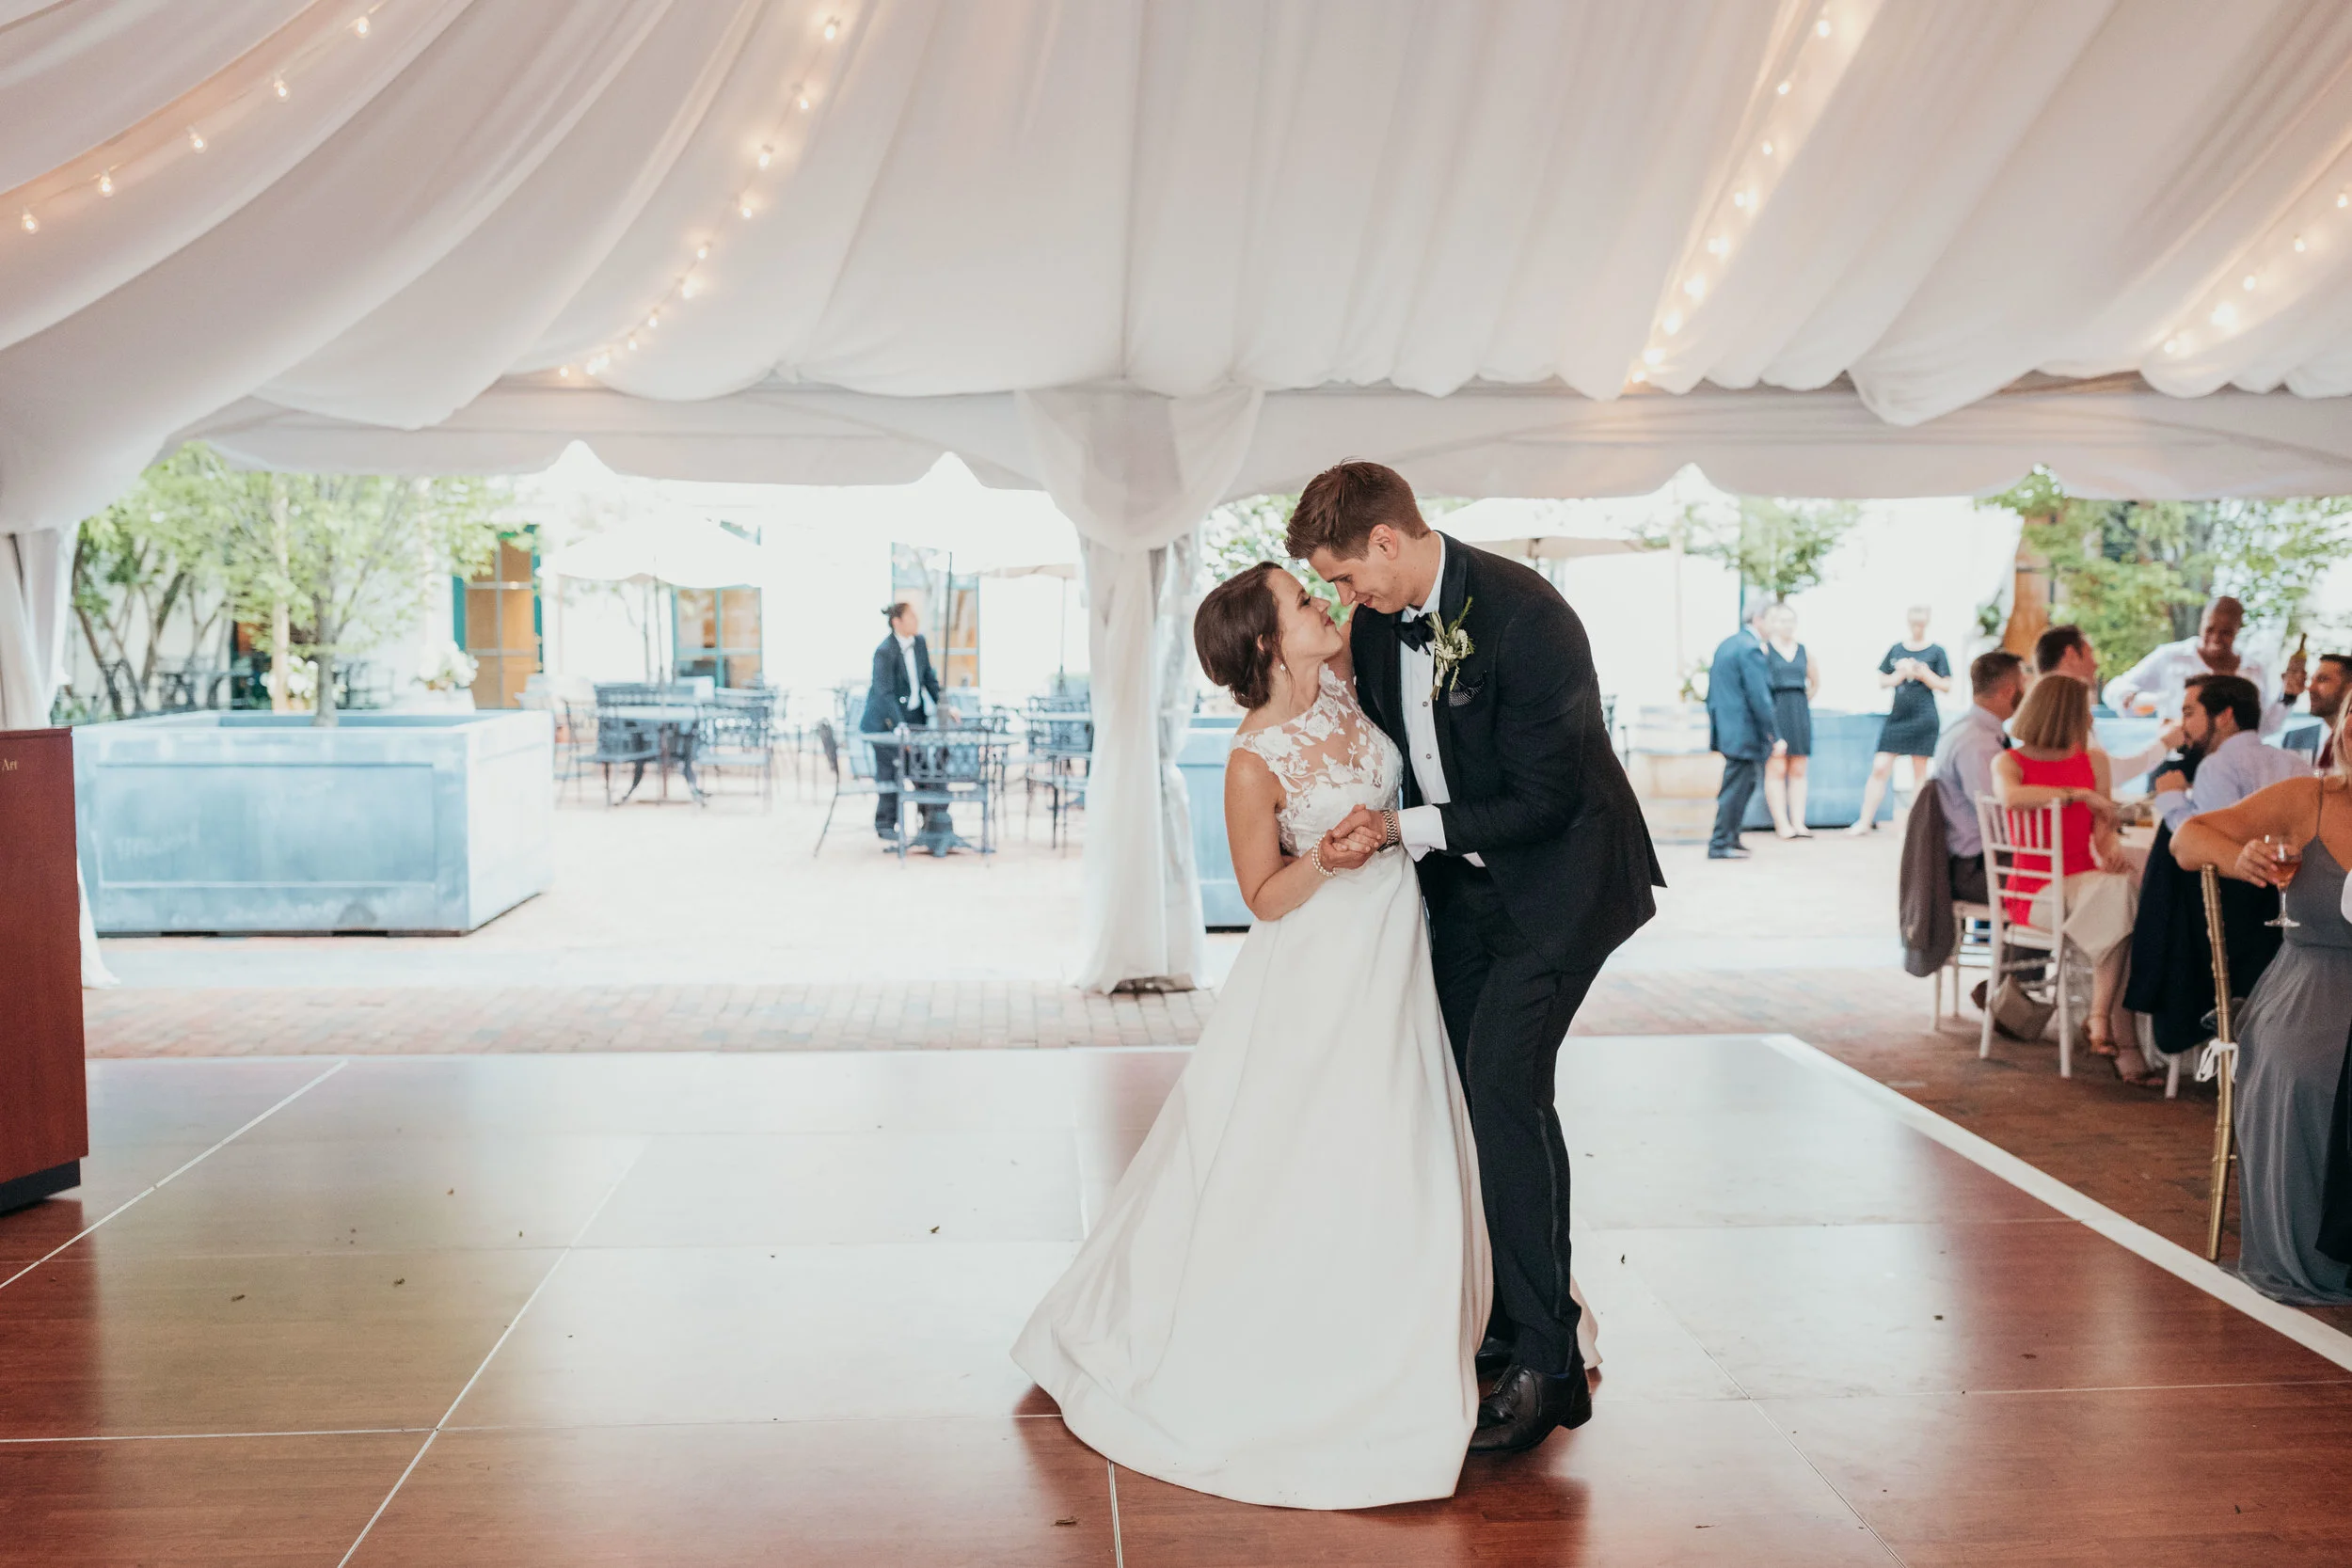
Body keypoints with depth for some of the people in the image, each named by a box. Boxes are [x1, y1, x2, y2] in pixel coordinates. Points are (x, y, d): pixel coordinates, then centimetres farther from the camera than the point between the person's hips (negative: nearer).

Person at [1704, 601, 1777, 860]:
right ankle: (1720, 844, 2)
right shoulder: (1751, 649, -16)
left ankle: (1730, 838, 22)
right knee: (1736, 788, -3)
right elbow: (1759, 697, -20)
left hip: (1725, 729, 10)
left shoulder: (1725, 644, 14)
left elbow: (1712, 692, 18)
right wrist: (1775, 737, -15)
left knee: (1744, 784, 18)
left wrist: (1715, 726, 23)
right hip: (1743, 731, -10)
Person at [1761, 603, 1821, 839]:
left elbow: (1815, 682, 25)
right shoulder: (1764, 649, -1)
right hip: (1773, 711, -5)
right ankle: (1782, 825, -7)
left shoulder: (1803, 651, 13)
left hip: (1800, 713, 5)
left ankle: (1798, 823, 5)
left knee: (1798, 770, 3)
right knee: (1776, 768, -7)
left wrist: (1803, 701, 16)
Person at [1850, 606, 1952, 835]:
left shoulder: (1936, 651, 2)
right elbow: (1882, 680, 12)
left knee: (1920, 773, 3)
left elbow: (1946, 686, 0)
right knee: (1880, 768, -3)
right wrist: (1900, 674, -6)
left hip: (1923, 718, -3)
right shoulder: (1896, 649, 10)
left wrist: (1923, 674, -13)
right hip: (1896, 716, 3)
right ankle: (1865, 821, 0)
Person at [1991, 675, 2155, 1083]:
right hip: (2034, 891, -5)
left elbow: (2103, 827, 11)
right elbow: (2010, 796, -23)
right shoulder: (2009, 762, 2)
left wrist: (2111, 850, -12)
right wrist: (2079, 794, -21)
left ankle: (2101, 1019, -28)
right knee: (2116, 893, -31)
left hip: (2085, 884, 5)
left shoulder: (2092, 760, 18)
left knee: (2120, 888, -30)